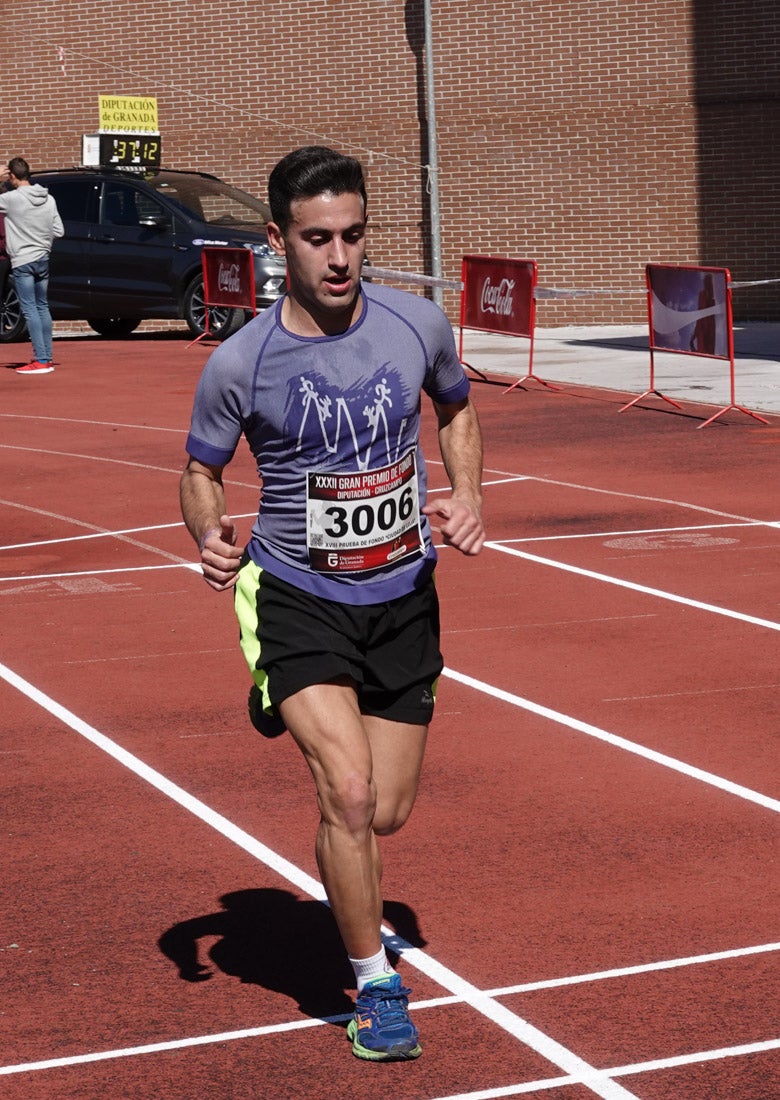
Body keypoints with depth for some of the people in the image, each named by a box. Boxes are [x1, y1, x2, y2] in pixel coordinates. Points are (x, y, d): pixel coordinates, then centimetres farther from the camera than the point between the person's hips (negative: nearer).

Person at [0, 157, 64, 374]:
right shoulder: (49, 199, 3)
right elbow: (59, 231, 5)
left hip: (22, 262, -6)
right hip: (43, 259, 6)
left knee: (30, 310, -6)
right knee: (42, 307, 14)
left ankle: (41, 360, -10)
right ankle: (47, 356, 17)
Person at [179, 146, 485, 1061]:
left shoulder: (417, 324, -7)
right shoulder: (238, 365, -15)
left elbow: (457, 410, 14)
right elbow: (200, 471, 1)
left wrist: (466, 495, -4)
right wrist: (209, 536, -20)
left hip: (403, 598, 3)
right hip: (294, 600, -3)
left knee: (386, 815, 9)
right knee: (348, 791, -20)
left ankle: (351, 909, 46)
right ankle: (376, 984, 1)